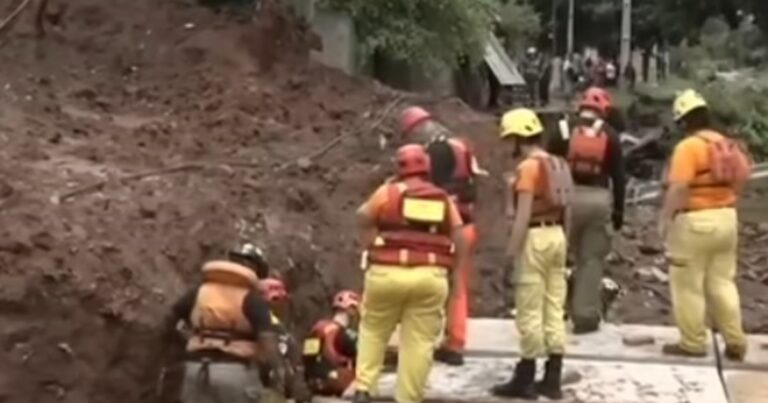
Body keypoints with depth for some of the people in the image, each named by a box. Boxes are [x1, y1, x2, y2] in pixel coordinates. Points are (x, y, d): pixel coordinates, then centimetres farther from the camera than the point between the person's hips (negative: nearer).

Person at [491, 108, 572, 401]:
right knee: (554, 310, 9)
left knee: (530, 313, -2)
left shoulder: (528, 167, -13)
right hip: (557, 235, 9)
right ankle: (552, 379, 13)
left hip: (535, 238, -9)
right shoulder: (559, 165, 13)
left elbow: (524, 215, -18)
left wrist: (511, 250, -16)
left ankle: (525, 379, 3)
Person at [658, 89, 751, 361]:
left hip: (695, 221, -8)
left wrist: (664, 219, -17)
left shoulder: (688, 146, -15)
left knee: (688, 285, 3)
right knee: (722, 282, 14)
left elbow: (678, 188, -23)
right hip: (726, 218, 8)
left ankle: (693, 343, 8)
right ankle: (735, 342, 14)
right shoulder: (726, 144, 10)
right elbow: (737, 181, 13)